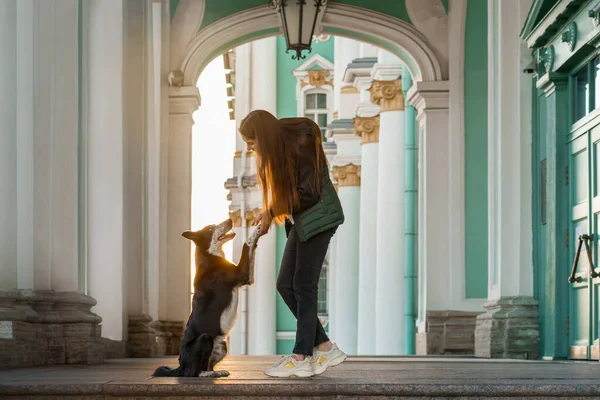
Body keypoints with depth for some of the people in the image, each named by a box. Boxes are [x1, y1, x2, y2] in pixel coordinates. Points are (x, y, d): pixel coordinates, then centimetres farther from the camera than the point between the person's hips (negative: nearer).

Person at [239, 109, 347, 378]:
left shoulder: (300, 144, -19)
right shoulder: (278, 151, 6)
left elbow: (310, 192, -20)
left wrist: (272, 212, -14)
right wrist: (266, 214, -4)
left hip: (318, 218, -9)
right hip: (302, 221, 9)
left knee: (303, 286, -8)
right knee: (285, 285, 5)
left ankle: (301, 359, -3)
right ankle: (325, 347, 9)